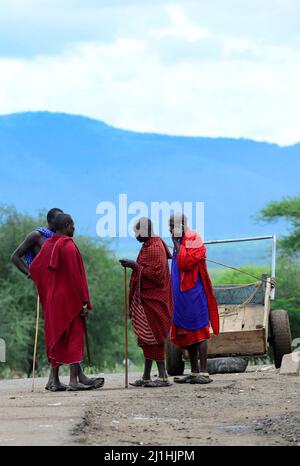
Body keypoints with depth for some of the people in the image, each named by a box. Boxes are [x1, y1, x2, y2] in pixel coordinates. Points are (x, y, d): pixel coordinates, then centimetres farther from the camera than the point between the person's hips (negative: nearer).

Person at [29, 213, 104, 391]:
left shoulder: (47, 246, 8)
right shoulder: (69, 246, -14)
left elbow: (33, 267, 18)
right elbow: (76, 276, -18)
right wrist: (84, 302, -15)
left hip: (52, 301, 8)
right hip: (70, 301, -7)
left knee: (55, 339, 10)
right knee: (74, 337, -5)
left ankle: (55, 381, 9)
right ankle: (74, 380, -9)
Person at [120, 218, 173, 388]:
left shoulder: (154, 248, -16)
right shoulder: (149, 246, 16)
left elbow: (157, 274, -23)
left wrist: (136, 266, -20)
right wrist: (135, 266, 13)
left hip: (153, 301, -11)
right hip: (147, 300, 11)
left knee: (153, 339, -9)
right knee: (147, 339, 13)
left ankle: (163, 376, -8)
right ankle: (147, 377, 17)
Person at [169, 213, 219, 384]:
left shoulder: (193, 239, -10)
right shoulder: (181, 243, 19)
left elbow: (186, 263, -21)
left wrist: (177, 244, -15)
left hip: (193, 293, -10)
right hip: (182, 294, 10)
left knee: (198, 332, -10)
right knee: (187, 334, 10)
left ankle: (204, 372, -12)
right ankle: (194, 372, 14)